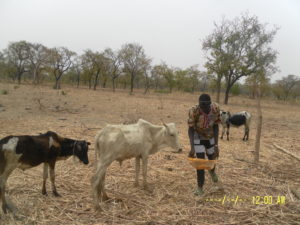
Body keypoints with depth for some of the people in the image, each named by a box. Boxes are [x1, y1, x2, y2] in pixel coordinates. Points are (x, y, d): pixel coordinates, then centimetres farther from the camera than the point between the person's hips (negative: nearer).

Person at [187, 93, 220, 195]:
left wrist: (216, 145, -16)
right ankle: (200, 187, 6)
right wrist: (192, 148, -33)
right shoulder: (194, 111, -31)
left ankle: (212, 171, 54)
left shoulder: (215, 109, -24)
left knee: (212, 158, 19)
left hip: (211, 137, 3)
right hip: (198, 137, -2)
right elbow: (191, 129, -24)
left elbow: (216, 127, -14)